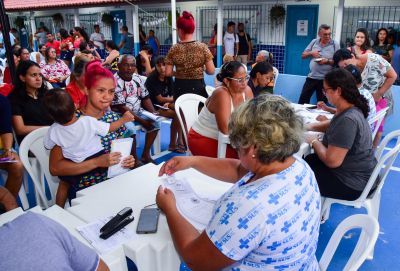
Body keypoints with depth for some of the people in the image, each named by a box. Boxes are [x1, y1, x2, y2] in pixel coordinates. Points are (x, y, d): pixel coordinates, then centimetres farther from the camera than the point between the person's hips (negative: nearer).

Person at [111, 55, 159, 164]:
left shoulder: (138, 78, 3)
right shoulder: (115, 82, -19)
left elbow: (145, 98, 8)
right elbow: (121, 108, -21)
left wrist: (153, 113, -10)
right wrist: (141, 121, -23)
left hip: (137, 111, 7)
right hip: (121, 115, -7)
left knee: (155, 123, -10)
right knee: (130, 129, -32)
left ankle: (145, 155, -1)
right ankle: (134, 159, -12)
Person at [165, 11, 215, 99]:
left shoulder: (174, 49, -4)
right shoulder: (203, 47, -7)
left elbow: (167, 73, -2)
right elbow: (211, 71, -8)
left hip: (180, 88, 1)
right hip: (198, 87, -1)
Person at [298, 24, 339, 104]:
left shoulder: (335, 45, -4)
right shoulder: (314, 42, 6)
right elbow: (303, 55, 10)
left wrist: (327, 61, -20)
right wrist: (311, 53, -9)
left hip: (325, 79, -3)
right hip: (311, 77, 3)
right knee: (302, 100, 5)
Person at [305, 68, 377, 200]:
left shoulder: (347, 119, -30)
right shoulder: (352, 110, 1)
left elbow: (332, 161, -31)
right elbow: (335, 126, 20)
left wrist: (314, 141, -14)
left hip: (351, 184, -9)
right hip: (357, 172, 9)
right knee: (307, 160, 17)